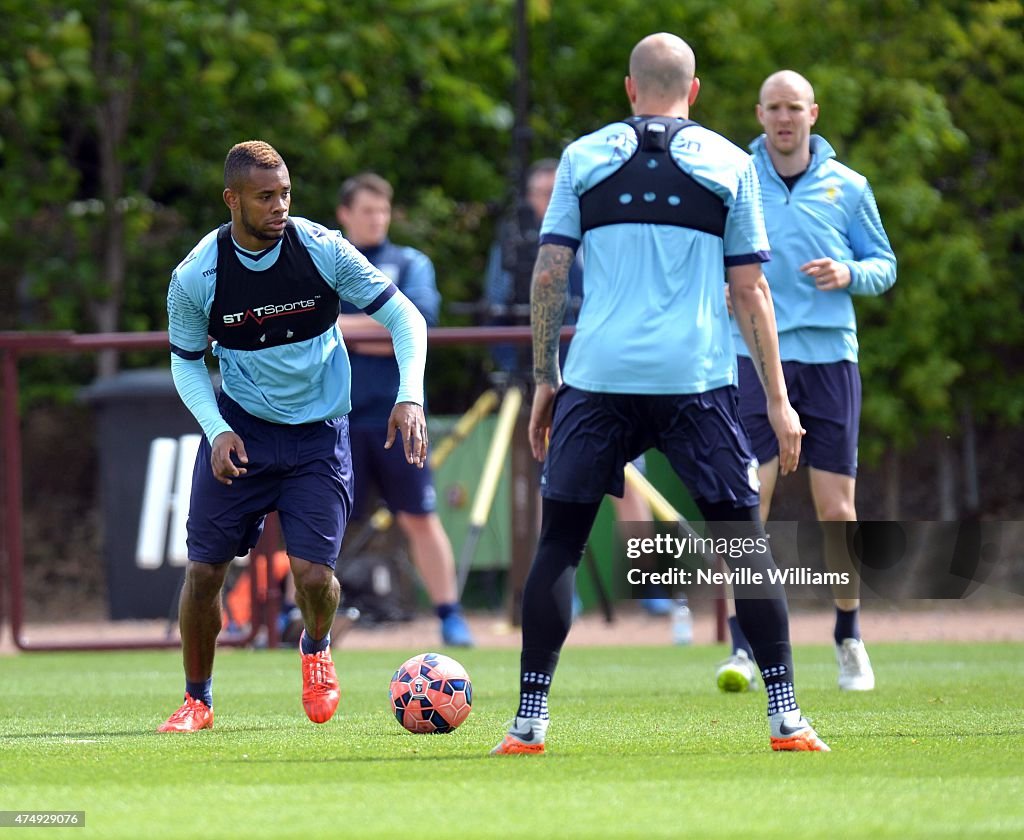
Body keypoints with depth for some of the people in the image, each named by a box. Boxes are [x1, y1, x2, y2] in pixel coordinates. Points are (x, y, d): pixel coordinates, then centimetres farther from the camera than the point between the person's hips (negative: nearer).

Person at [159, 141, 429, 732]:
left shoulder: (324, 250, -13)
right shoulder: (196, 277, -11)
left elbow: (404, 316, -6)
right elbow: (186, 363, 3)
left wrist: (410, 396, -19)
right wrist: (217, 431, -13)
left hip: (319, 433, -1)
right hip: (239, 429, 1)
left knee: (314, 573, -13)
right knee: (204, 571, -3)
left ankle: (316, 651, 23)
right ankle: (198, 701, 19)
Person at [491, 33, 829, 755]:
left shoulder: (582, 158, 7)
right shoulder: (729, 164, 5)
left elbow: (549, 276, 4)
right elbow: (750, 290, 3)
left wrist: (545, 381, 12)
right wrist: (778, 400, 7)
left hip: (598, 376, 1)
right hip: (698, 374, -1)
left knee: (560, 540, 9)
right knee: (745, 540, 7)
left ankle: (529, 721, 3)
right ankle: (786, 717, 3)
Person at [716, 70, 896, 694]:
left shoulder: (846, 187, 7)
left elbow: (885, 265, 12)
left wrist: (850, 274, -9)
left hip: (830, 357, 1)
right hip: (754, 356, -1)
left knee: (837, 509, 3)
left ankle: (850, 641, 20)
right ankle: (744, 649, -8)